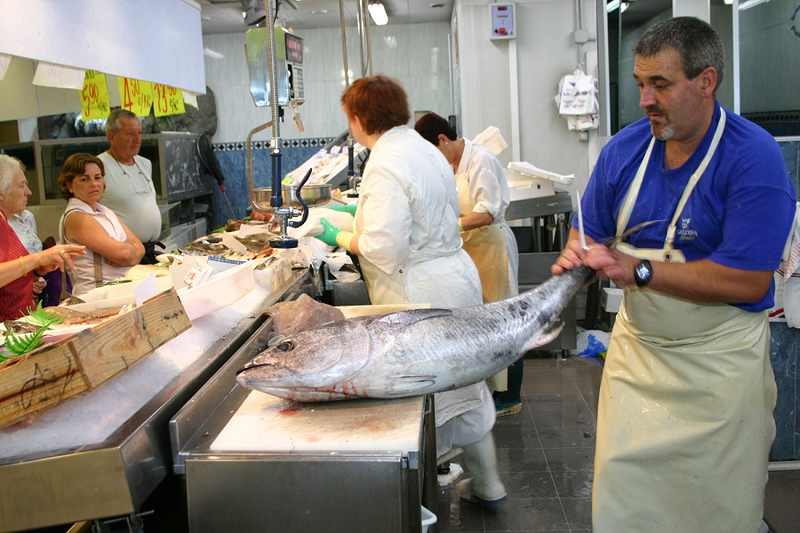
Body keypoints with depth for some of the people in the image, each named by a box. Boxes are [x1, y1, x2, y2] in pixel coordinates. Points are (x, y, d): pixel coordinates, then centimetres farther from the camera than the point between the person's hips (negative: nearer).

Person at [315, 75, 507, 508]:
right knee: (461, 383, 20)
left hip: (421, 294, -10)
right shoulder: (424, 149, 11)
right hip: (456, 277, 10)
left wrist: (340, 237, -8)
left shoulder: (385, 166, -20)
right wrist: (359, 210, 28)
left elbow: (384, 248, -25)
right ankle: (487, 484, 35)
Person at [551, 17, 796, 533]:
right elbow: (589, 230, 8)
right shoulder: (625, 148, -2)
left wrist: (637, 271, -29)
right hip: (636, 348, 5)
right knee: (621, 490, 12)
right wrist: (577, 257, -16)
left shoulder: (753, 157, -18)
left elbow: (747, 281, -24)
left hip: (719, 362, -4)